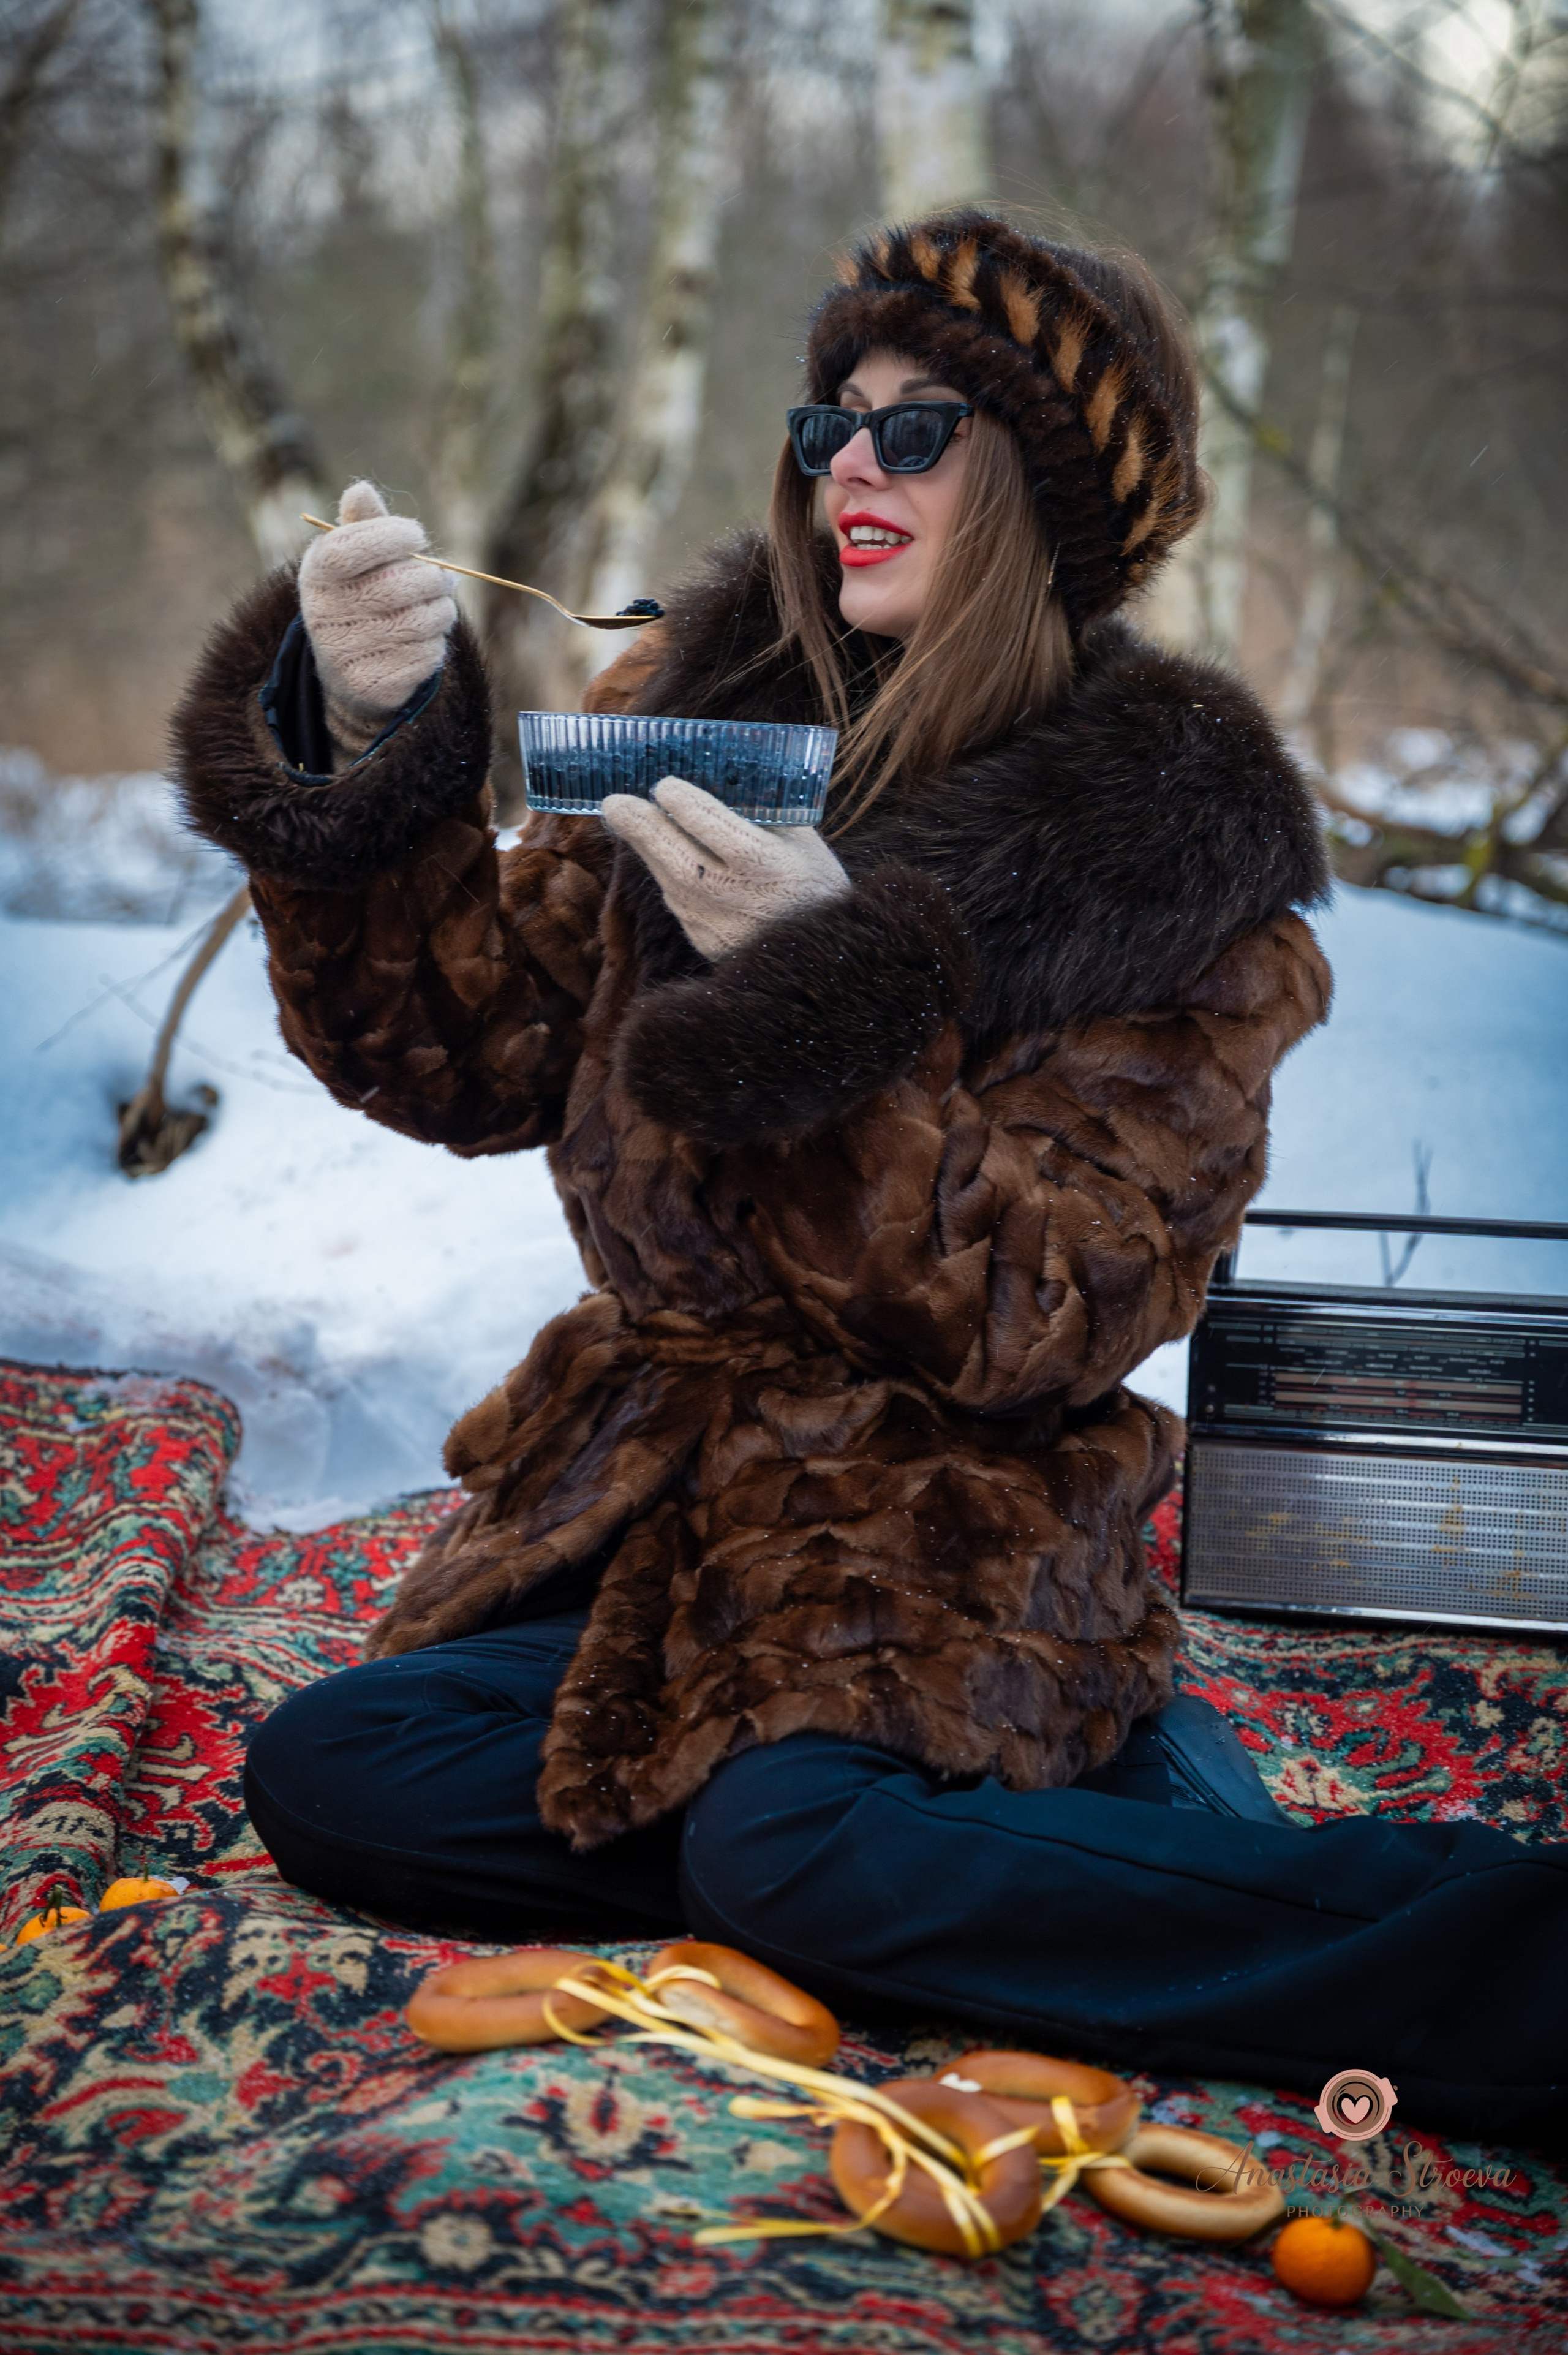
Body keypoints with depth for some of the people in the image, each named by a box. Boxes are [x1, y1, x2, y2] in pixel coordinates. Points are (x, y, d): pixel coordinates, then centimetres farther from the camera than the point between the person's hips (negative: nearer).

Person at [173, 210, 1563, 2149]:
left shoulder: (1177, 848, -9)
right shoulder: (705, 709, 3)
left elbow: (1050, 1325, -16)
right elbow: (467, 1056, 2)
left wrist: (835, 994, -29)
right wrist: (368, 756, -15)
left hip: (949, 1529, -6)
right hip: (642, 1483, 6)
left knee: (789, 1848, -32)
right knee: (324, 1772, -15)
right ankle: (1085, 1800, -14)